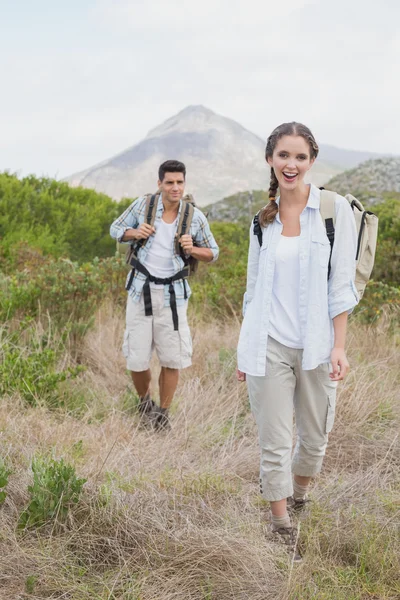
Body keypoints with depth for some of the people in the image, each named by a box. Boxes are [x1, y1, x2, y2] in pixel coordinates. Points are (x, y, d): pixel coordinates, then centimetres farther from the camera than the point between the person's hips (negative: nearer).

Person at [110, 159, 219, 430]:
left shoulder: (196, 217, -3)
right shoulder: (143, 205, -2)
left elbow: (213, 252, 8)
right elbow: (115, 229, 10)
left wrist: (192, 250, -14)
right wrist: (134, 233, -12)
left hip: (173, 293, 0)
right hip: (141, 289, 0)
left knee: (172, 359, 3)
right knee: (136, 359, 3)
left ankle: (163, 412, 23)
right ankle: (144, 401, 32)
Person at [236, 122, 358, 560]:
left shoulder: (335, 209, -3)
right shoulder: (263, 219, 6)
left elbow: (341, 283, -5)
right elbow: (254, 288, 11)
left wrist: (339, 346, -9)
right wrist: (244, 351, 10)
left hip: (315, 346, -1)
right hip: (269, 346, 1)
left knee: (315, 437, 14)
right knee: (275, 442, 3)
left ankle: (297, 494, 42)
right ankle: (282, 528, 18)